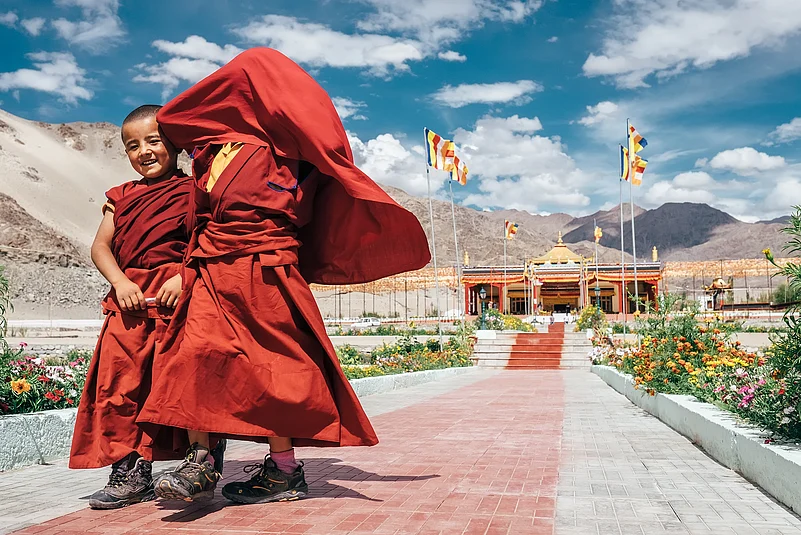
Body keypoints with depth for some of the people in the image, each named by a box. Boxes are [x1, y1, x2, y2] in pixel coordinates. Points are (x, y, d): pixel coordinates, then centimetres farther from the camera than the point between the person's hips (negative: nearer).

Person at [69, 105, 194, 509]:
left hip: (176, 297, -5)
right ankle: (129, 473, 11)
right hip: (129, 299, 5)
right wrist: (120, 283, -4)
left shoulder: (190, 191, 4)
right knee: (118, 383, 1)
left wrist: (184, 277, -17)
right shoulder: (122, 197, 18)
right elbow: (101, 246, 13)